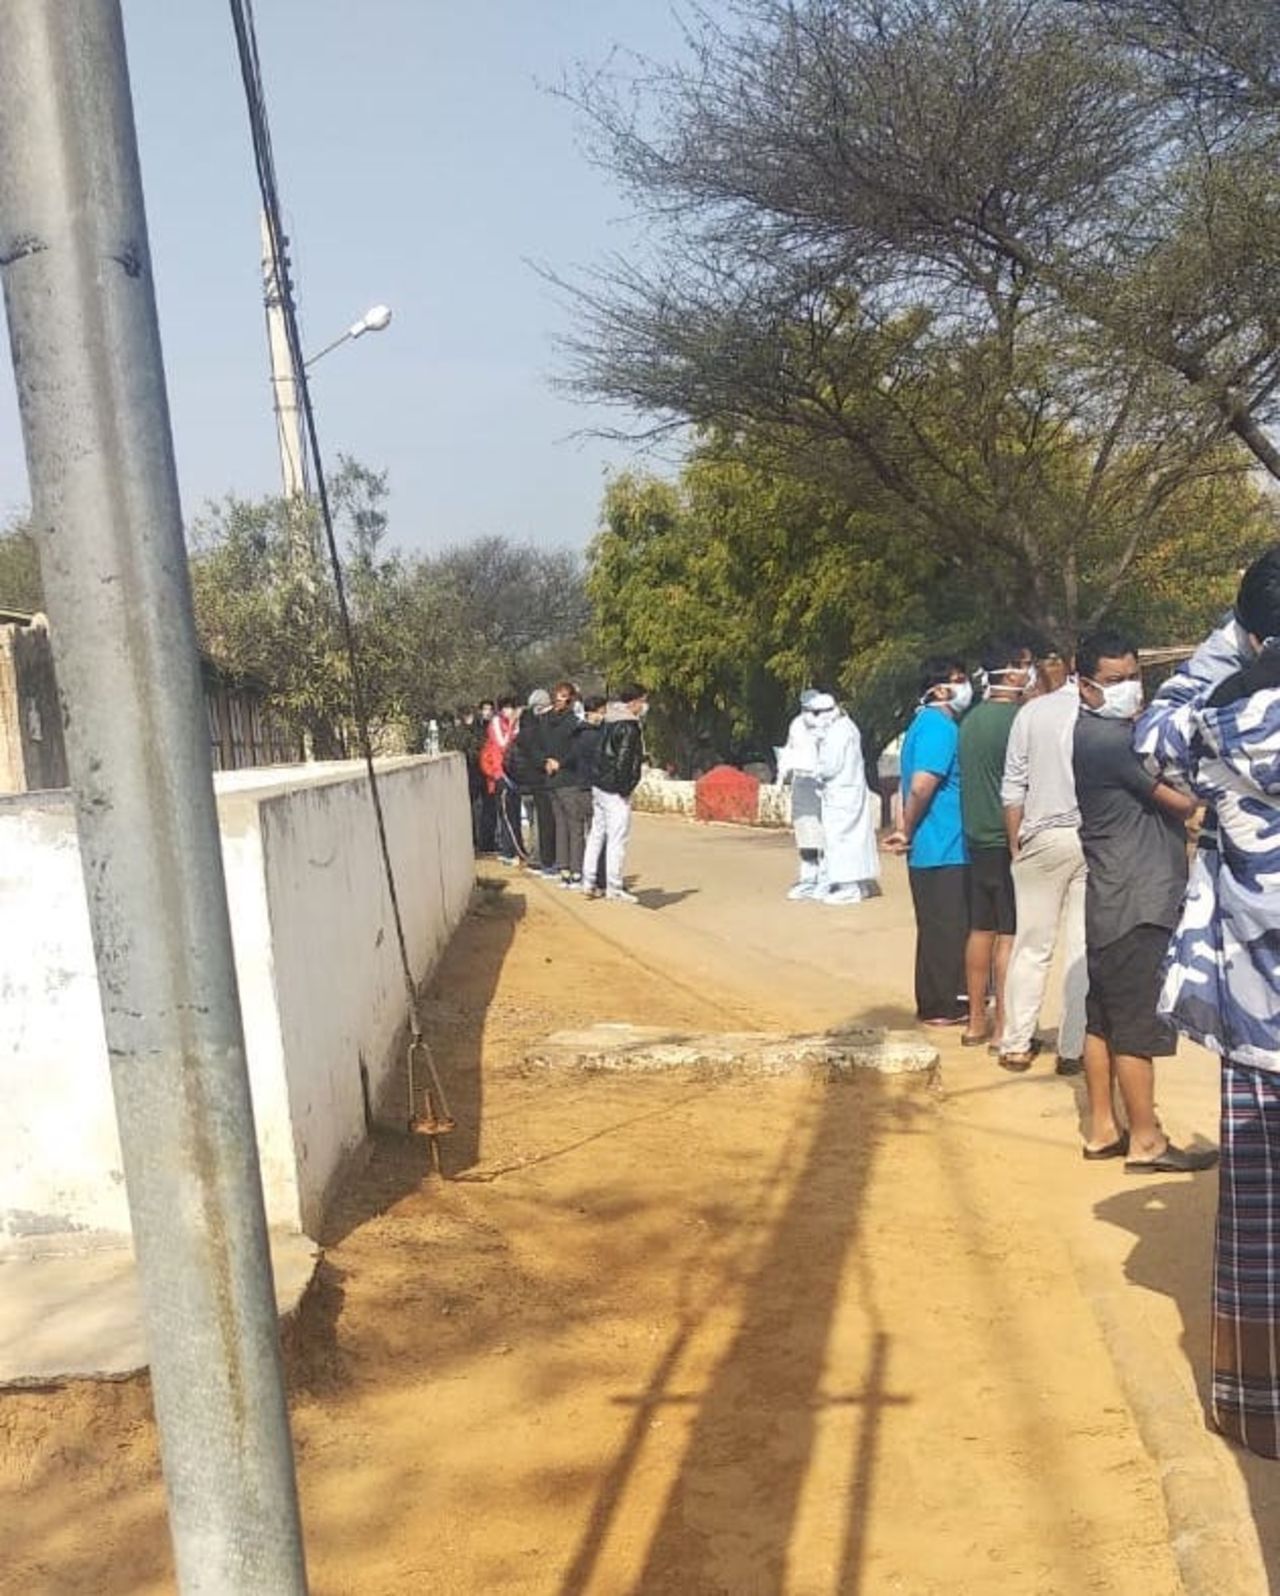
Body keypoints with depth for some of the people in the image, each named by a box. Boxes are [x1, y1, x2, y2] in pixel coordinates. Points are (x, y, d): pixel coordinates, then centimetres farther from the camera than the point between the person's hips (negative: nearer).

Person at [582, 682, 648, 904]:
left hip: (599, 786, 9)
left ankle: (588, 883, 20)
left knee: (596, 835, 14)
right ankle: (614, 888, 1)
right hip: (616, 792, -9)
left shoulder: (611, 720, 10)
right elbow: (623, 760, -22)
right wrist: (624, 788, -14)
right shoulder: (629, 727, -17)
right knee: (617, 840, -3)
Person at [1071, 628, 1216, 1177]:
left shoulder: (1113, 731, 15)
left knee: (1104, 1018, 13)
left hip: (1111, 901, 10)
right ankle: (1146, 1142, 6)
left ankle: (1103, 1130, 21)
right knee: (1138, 1025, -2)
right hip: (1138, 904, -10)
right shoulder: (1108, 738, -17)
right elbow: (1183, 801, -16)